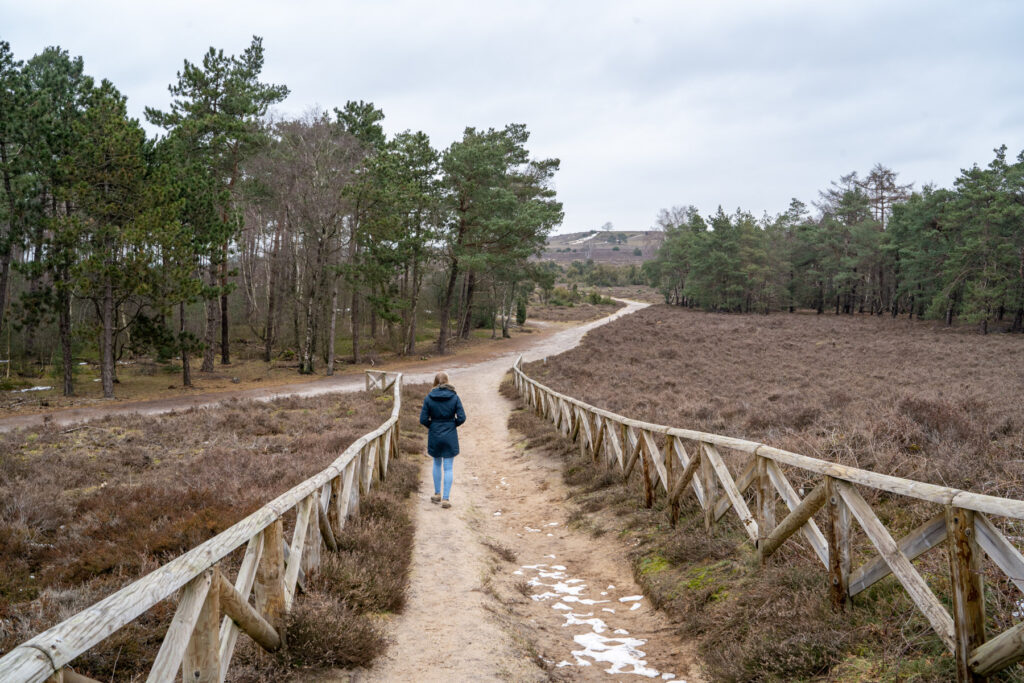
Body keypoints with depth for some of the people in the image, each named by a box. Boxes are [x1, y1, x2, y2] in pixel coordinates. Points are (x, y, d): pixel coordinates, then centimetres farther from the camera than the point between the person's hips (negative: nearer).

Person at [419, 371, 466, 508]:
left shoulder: (429, 398, -7)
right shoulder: (454, 397, -8)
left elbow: (423, 419, -8)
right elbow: (461, 417, -10)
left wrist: (432, 426, 11)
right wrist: (453, 424, 8)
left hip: (434, 436, 1)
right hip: (450, 437, -1)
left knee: (437, 464, 21)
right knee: (448, 467, 4)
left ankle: (437, 494, 27)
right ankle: (445, 498, 2)